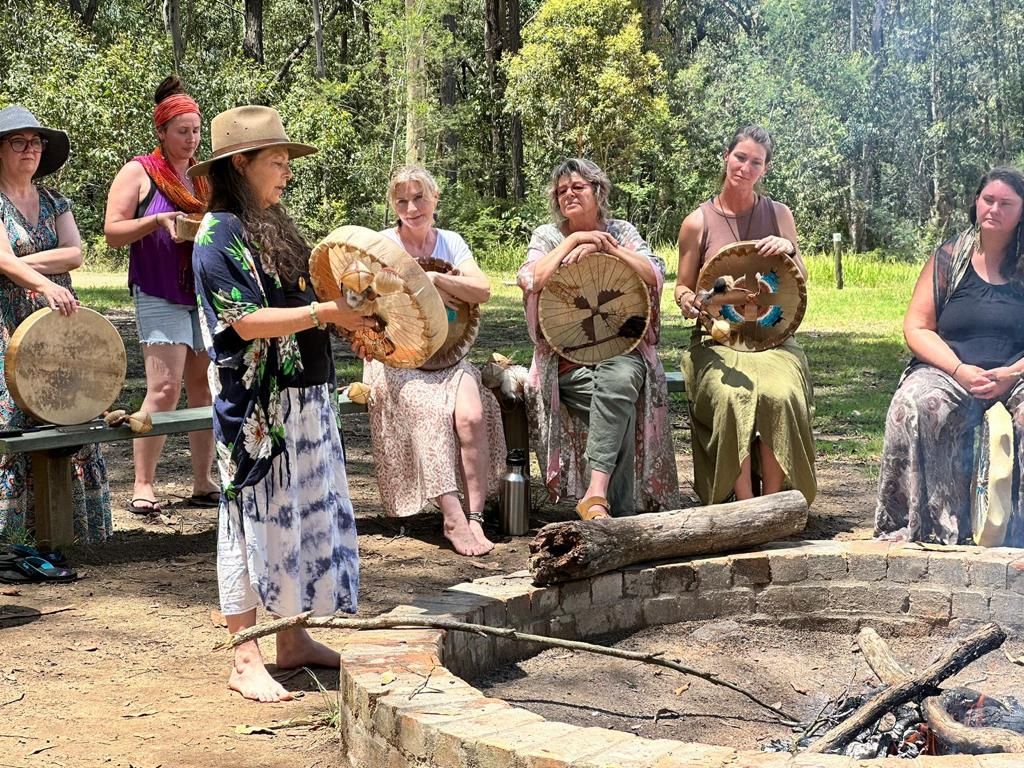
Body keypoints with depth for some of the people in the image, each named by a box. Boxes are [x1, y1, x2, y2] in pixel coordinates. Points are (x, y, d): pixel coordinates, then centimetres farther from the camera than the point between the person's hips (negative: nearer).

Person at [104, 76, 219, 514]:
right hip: (160, 297, -6)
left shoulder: (204, 177, 16)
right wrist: (156, 221, -19)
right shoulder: (139, 173, 0)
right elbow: (113, 232, -4)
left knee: (204, 388, 5)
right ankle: (143, 485, -5)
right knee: (164, 388, -13)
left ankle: (202, 483, 11)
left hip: (206, 293, 6)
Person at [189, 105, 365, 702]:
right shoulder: (219, 234, -11)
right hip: (255, 407, -9)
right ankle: (246, 660, 5)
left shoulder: (275, 227, 16)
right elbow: (247, 321, -20)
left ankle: (294, 639, 23)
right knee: (253, 522, -2)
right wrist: (326, 312, -19)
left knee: (306, 517, 12)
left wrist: (349, 317, 2)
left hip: (305, 399, 9)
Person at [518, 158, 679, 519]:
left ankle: (596, 496, -42)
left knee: (620, 378, -37)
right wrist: (574, 240, -9)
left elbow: (655, 276, -3)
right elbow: (530, 280, -11)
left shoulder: (621, 231, 13)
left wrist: (605, 246, -9)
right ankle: (620, 510, -30)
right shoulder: (547, 236, 9)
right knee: (621, 406, -32)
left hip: (622, 349, 1)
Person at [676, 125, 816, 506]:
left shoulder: (778, 215, 10)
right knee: (732, 396, -33)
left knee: (780, 395, -32)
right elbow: (683, 286, 11)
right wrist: (686, 300, -13)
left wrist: (789, 251, -8)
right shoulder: (698, 223, 4)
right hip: (717, 340, -1)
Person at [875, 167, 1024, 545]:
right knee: (915, 404, -33)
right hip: (949, 370, 0)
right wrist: (960, 370, -14)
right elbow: (916, 328, 2)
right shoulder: (949, 258, 9)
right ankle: (919, 525, -30)